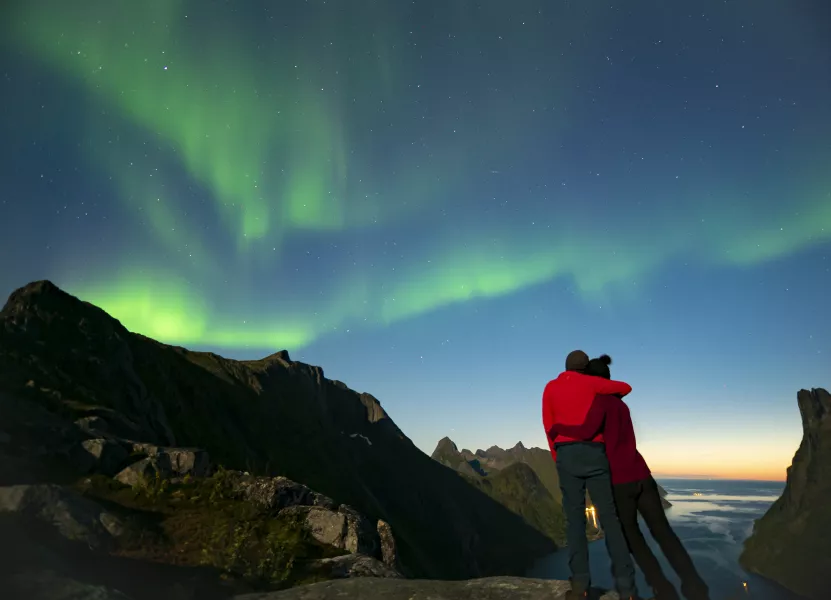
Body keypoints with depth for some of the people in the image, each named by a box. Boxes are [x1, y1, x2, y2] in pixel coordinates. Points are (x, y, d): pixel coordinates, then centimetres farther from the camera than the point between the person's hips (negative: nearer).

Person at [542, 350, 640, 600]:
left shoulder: (550, 387, 10)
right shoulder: (590, 382, 5)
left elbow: (549, 427, 8)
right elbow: (626, 388, 15)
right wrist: (607, 396, 34)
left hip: (566, 455, 1)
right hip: (593, 453, -1)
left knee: (575, 518, 2)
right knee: (609, 516, 1)